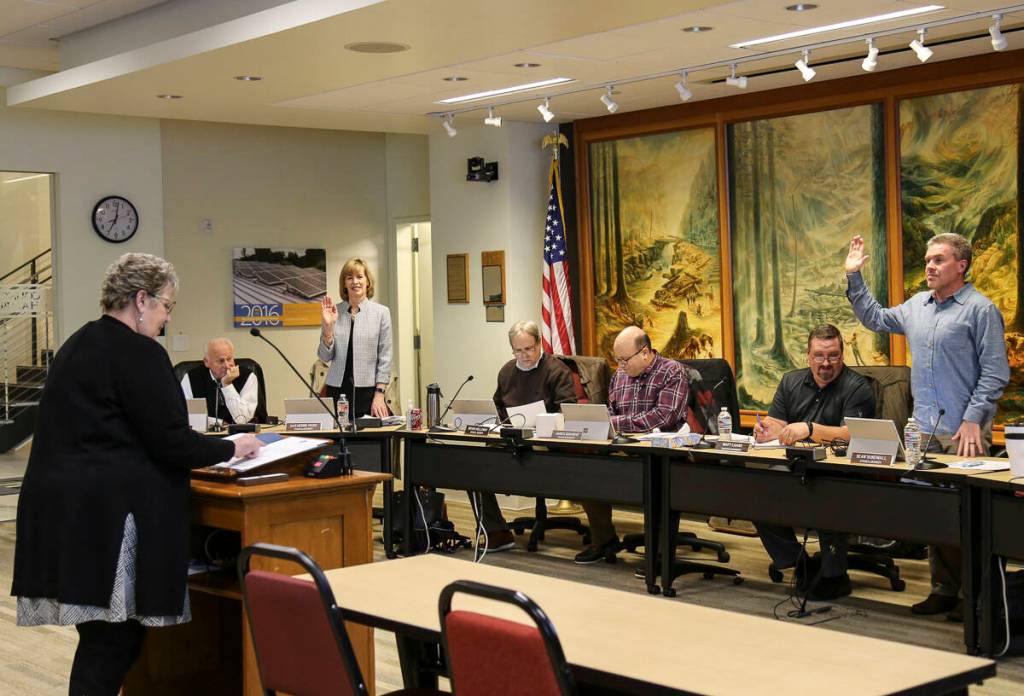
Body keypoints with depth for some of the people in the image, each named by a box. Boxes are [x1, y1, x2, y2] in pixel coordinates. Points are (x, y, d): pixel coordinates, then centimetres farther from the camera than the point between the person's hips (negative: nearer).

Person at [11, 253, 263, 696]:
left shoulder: (77, 345, 19)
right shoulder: (140, 353, -10)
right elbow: (170, 441, -13)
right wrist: (232, 449, 3)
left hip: (61, 505, 9)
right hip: (106, 513, -9)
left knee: (102, 634, 8)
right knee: (114, 637, -6)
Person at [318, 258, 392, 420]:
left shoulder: (381, 312, 0)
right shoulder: (333, 312, 5)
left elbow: (385, 358, -1)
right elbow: (325, 357, 5)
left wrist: (379, 394, -7)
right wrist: (327, 327, -9)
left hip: (368, 390, -2)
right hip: (337, 391, 2)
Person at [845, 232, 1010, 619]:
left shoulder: (980, 309, -7)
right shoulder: (917, 306, 14)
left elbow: (995, 373, -10)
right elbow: (874, 318, 29)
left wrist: (973, 419, -16)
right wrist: (854, 277, 21)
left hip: (964, 432, -7)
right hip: (925, 429, 7)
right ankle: (944, 590, 18)